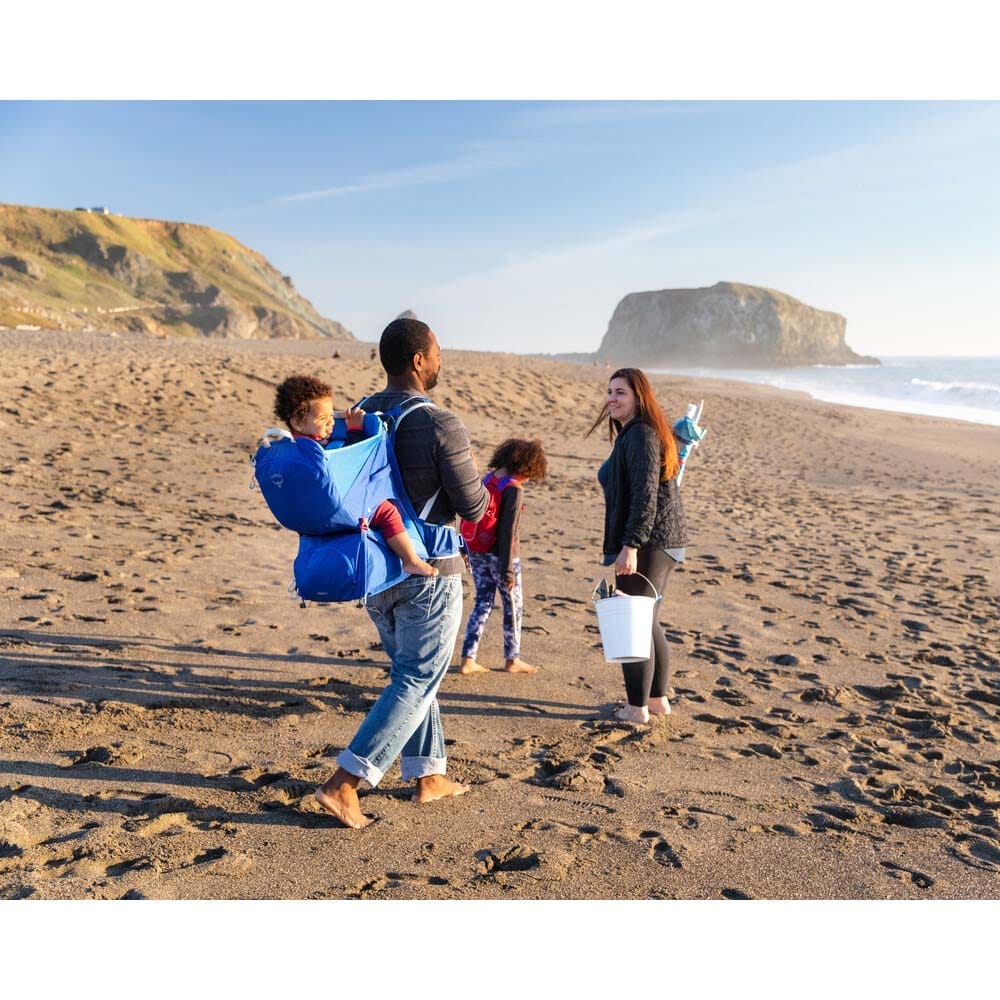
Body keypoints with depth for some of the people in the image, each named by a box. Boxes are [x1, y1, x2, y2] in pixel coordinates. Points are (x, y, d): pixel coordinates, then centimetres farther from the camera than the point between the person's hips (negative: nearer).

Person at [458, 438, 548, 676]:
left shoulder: (487, 478, 4)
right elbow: (507, 531, -20)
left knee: (482, 603, 16)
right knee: (513, 606, 12)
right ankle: (512, 659, 25)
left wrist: (469, 552, 19)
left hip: (477, 551, 7)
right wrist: (507, 570, -16)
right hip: (499, 555, -7)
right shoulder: (513, 489, -17)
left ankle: (468, 659, 13)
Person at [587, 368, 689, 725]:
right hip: (662, 543, 11)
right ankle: (657, 699, 29)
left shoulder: (640, 435, -15)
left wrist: (630, 545, -28)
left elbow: (645, 494, -24)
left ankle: (637, 707, 8)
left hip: (647, 544, -11)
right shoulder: (630, 434, 18)